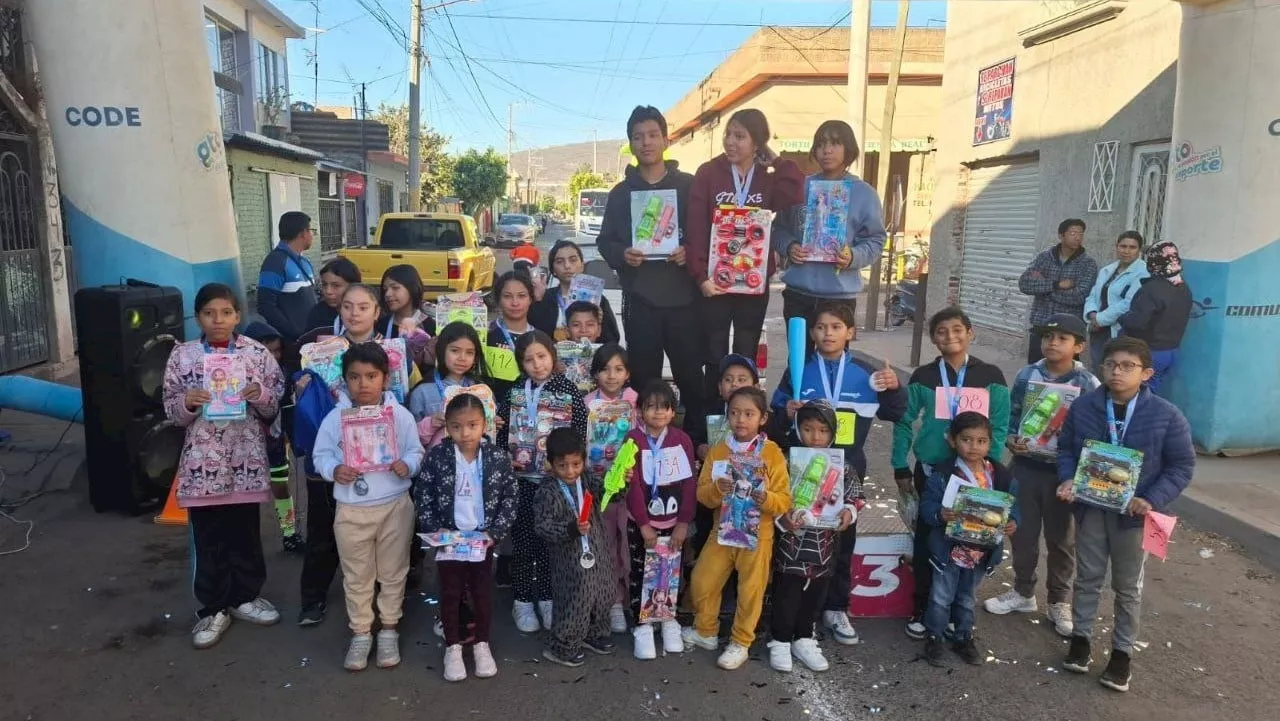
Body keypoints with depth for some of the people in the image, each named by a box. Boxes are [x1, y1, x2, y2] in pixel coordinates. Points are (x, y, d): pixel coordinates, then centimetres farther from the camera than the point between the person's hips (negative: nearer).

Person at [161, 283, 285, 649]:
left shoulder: (257, 353, -1)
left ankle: (245, 596, 31)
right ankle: (213, 608, 23)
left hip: (247, 460, 0)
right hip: (203, 462, 0)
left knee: (246, 533, 12)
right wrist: (187, 402, -17)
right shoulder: (182, 356, 0)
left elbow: (276, 407, 1)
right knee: (208, 538, 9)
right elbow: (172, 412, 4)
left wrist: (259, 396, -19)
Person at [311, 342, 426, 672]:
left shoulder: (401, 415, -4)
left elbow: (416, 451, 0)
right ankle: (360, 633, 28)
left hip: (394, 506, 0)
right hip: (351, 510, 1)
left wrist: (407, 465, -21)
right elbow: (321, 455, 2)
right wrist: (333, 470, -18)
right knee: (357, 577, 13)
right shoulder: (335, 418, -3)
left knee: (393, 573, 13)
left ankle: (389, 630, 29)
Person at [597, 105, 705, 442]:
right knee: (644, 378, 6)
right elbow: (605, 241, 11)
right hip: (639, 298, 1)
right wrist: (622, 254, -10)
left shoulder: (689, 185, 7)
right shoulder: (621, 192, 11)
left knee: (690, 374, 1)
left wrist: (690, 252, -14)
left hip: (683, 296, -1)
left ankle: (698, 439, 14)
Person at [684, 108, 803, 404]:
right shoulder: (708, 172, -3)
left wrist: (779, 162, -10)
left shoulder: (771, 177, 4)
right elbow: (695, 229, -9)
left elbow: (793, 205, -17)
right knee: (714, 359, 7)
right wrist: (701, 276, -17)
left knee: (746, 359, 11)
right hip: (714, 280, -2)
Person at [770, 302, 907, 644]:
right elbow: (775, 418, 2)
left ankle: (836, 608, 26)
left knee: (843, 541, 11)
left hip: (848, 470, 1)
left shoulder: (865, 373, 2)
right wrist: (787, 415, -19)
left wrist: (895, 389, -10)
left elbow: (894, 414, 8)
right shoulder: (798, 372, -1)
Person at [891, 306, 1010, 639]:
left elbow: (1000, 427, 1)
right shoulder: (924, 377, -1)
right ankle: (922, 609, 20)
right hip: (930, 471, 0)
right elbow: (904, 422, 2)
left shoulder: (991, 377, 0)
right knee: (927, 539, 6)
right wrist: (901, 468, 0)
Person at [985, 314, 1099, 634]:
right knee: (1023, 532, 13)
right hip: (1026, 466, 2)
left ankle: (1060, 601, 27)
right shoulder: (1026, 375, -1)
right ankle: (1023, 592, 31)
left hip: (1064, 470, -2)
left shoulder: (1088, 384, -7)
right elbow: (1011, 415, 5)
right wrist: (1011, 440, -12)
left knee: (1061, 538, 11)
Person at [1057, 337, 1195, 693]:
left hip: (1133, 513, -1)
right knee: (1088, 577, 14)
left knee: (1128, 586, 13)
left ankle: (1122, 652, 27)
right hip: (1090, 507, 2)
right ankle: (1080, 637, 31)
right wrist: (1068, 479, -12)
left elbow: (1182, 465, -7)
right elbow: (1066, 448, 5)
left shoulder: (1167, 416, -12)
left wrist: (1153, 500, -18)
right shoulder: (1082, 406, -6)